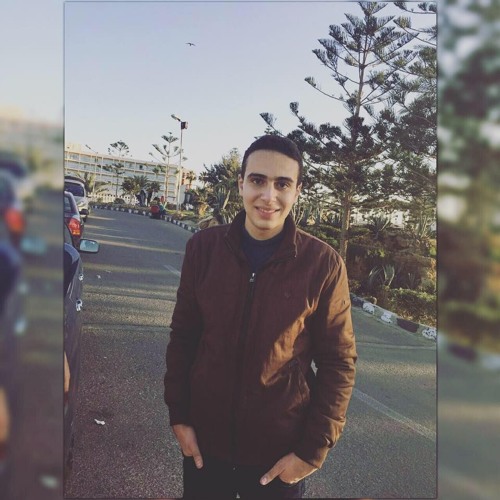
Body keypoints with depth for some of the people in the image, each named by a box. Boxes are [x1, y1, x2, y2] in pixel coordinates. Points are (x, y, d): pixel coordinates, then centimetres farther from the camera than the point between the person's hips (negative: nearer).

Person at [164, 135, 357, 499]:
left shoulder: (323, 263, -14)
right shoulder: (203, 246, -8)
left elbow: (338, 363, -8)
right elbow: (183, 336, 0)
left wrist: (313, 449, -8)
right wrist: (179, 414, -1)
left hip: (281, 450, -1)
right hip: (204, 436, 2)